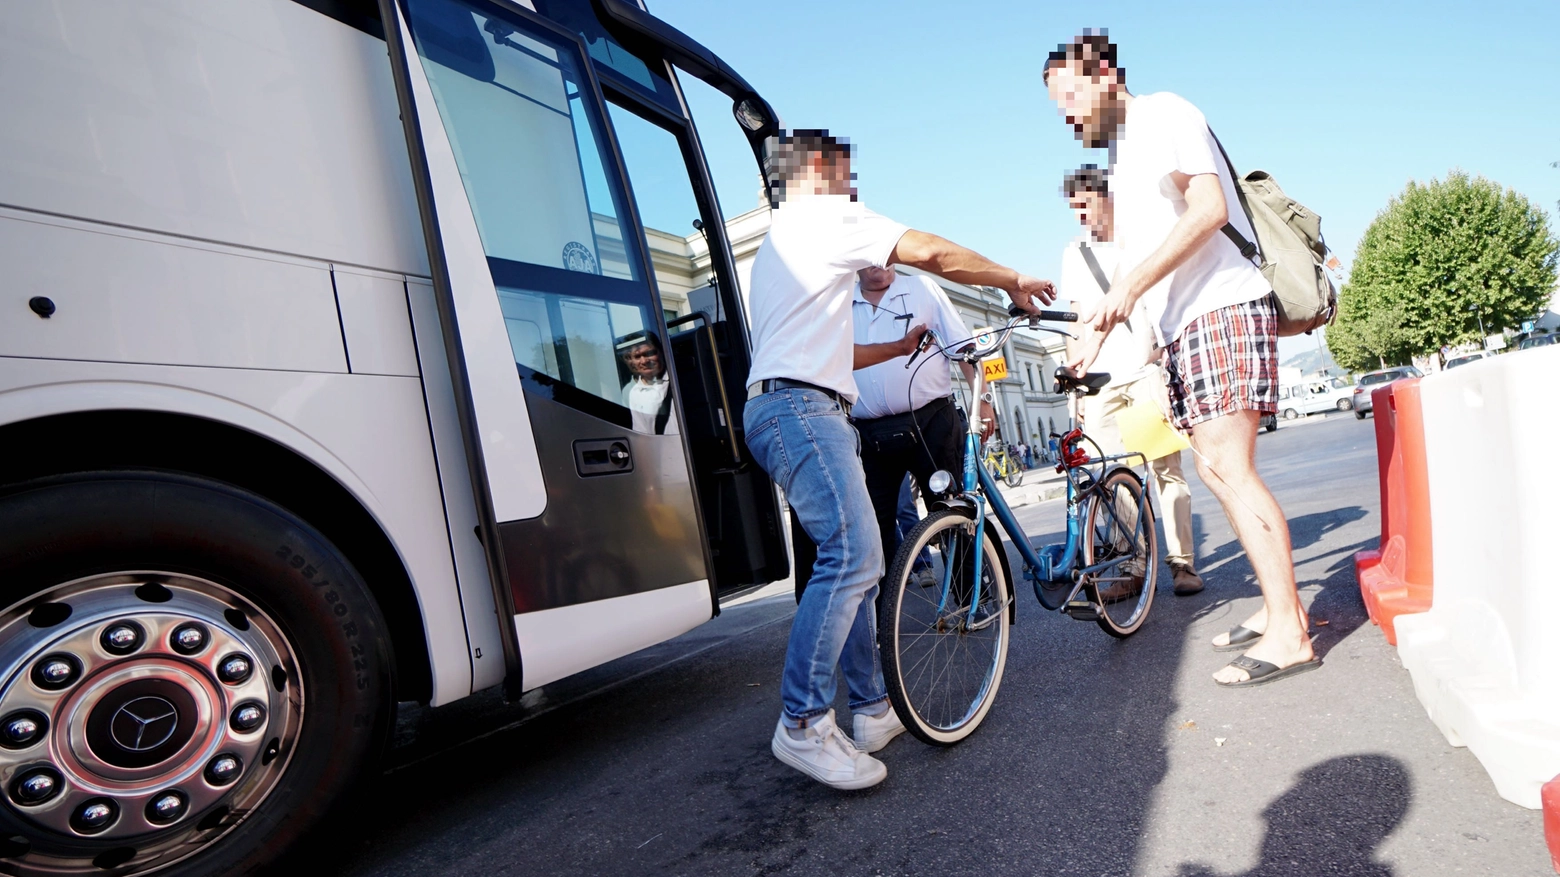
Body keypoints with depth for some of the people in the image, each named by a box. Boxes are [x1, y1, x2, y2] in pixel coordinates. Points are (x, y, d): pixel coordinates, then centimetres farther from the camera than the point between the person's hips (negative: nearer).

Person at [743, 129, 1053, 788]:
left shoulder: (777, 239, 32)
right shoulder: (827, 216, 2)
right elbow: (934, 255, -5)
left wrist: (899, 348, 40)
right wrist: (1015, 281, 9)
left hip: (783, 410, 11)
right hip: (801, 409, -11)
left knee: (853, 560, 9)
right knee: (852, 556, -19)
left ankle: (871, 709, 14)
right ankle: (802, 725, -18)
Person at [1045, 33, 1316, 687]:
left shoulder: (1161, 114, -3)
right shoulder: (1119, 150, 24)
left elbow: (1208, 208, -18)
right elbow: (1129, 255, 24)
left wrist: (1129, 287, -23)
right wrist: (1097, 332, 16)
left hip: (1223, 308, -9)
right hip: (1181, 326, 9)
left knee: (1230, 467, -14)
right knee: (1216, 470, 8)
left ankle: (1289, 635, -9)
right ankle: (1278, 605, 17)